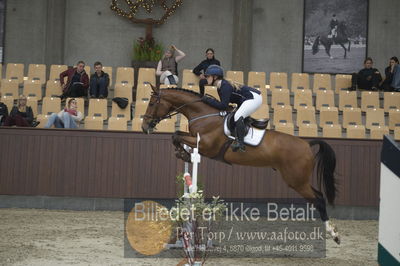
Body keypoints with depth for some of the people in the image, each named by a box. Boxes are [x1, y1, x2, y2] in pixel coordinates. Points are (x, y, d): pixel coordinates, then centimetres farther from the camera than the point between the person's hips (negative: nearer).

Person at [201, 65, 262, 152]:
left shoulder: (225, 86, -21)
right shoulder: (220, 86, 9)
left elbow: (223, 106, -25)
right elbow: (224, 103, 12)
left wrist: (208, 100, -19)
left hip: (254, 98, -11)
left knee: (238, 116, -25)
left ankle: (240, 143, -29)